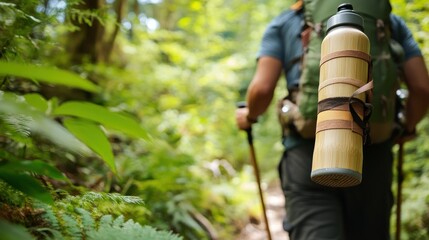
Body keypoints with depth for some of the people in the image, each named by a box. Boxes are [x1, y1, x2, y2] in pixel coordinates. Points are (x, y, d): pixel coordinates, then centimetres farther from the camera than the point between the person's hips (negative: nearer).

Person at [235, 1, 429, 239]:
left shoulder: (284, 23, 11)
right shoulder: (392, 20, 17)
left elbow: (262, 89, -2)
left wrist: (250, 115, 19)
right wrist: (408, 128, 25)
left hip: (309, 153, -2)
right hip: (372, 155, 2)